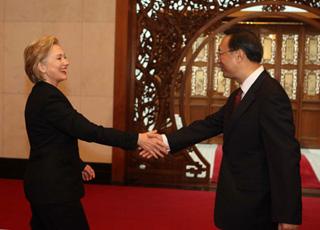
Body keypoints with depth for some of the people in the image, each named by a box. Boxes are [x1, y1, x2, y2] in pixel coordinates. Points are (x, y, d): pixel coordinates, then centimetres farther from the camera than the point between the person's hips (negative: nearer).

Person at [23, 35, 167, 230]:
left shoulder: (41, 95, 11)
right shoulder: (48, 98, -20)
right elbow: (89, 131, -27)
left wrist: (78, 164, 26)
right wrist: (136, 139, -27)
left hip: (44, 185, 10)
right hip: (54, 189, -10)